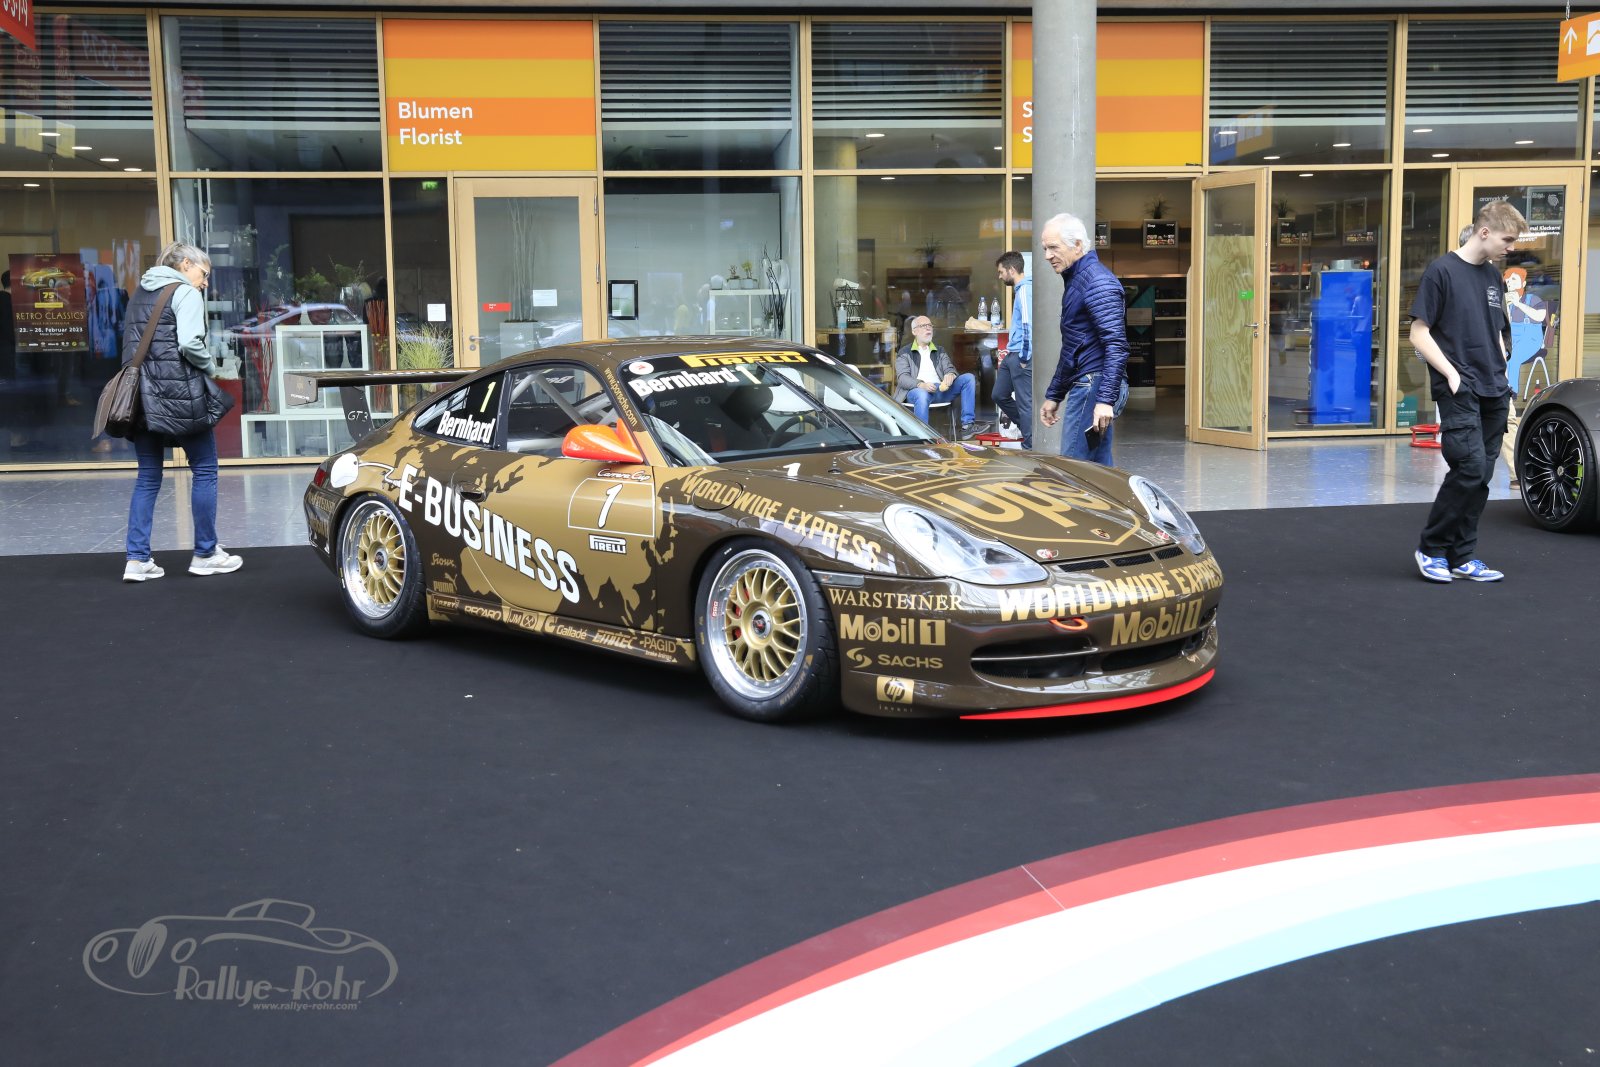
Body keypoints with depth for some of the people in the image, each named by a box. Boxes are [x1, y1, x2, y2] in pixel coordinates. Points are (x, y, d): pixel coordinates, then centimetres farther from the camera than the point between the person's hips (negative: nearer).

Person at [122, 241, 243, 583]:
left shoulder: (140, 292, 19)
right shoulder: (186, 293, -6)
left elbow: (131, 343, 16)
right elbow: (189, 343, -18)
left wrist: (145, 375, 14)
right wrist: (211, 368, -2)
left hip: (141, 395, 7)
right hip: (177, 395, -7)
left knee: (148, 477, 10)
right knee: (205, 469, 6)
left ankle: (137, 560, 5)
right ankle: (206, 554, 11)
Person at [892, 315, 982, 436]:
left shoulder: (940, 351, 27)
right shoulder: (905, 353, 11)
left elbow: (950, 369, 15)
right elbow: (902, 378, -3)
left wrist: (951, 375, -14)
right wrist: (921, 385, -24)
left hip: (940, 390, 5)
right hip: (917, 390, -5)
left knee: (968, 378, -13)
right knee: (922, 395, -41)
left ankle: (967, 424, -22)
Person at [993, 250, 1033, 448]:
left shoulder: (1025, 290, -15)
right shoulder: (1019, 290, 16)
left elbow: (1028, 324, -22)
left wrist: (1024, 357, -19)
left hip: (1022, 357, -10)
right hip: (1012, 355, 10)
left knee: (1025, 402, -3)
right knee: (1000, 395, 17)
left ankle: (1030, 445, 5)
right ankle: (1027, 429, 28)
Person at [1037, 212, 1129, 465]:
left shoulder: (1098, 282, -12)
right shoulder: (1074, 281, 20)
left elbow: (1116, 346, -21)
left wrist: (1106, 400, -27)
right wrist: (1053, 395, 27)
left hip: (1095, 386, -10)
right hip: (1087, 386, 10)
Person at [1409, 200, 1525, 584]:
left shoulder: (1493, 277, 15)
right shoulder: (1442, 271, -6)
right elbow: (1419, 333, -8)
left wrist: (1501, 373, 10)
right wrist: (1451, 373, -14)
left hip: (1494, 394, 7)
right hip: (1459, 391, -7)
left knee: (1480, 477, 6)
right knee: (1469, 468, -16)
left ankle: (1462, 557, 13)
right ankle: (1431, 549, -1)